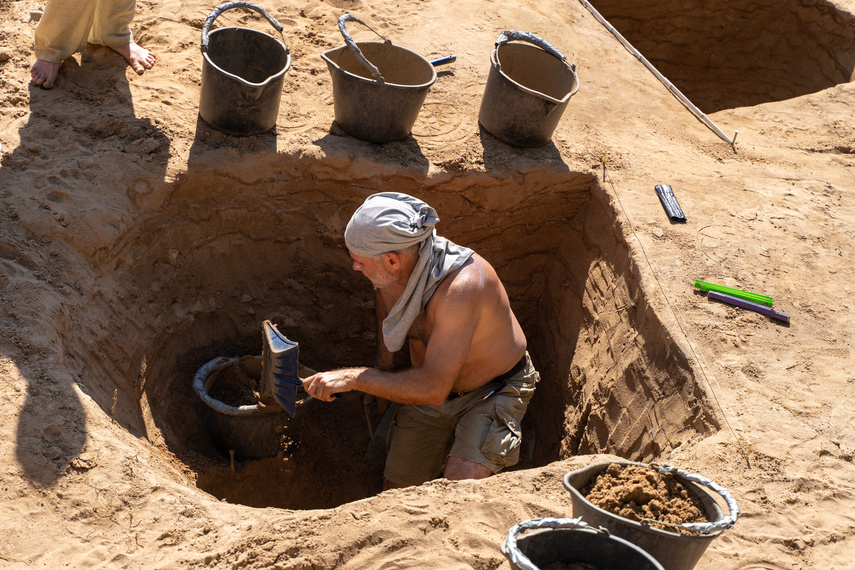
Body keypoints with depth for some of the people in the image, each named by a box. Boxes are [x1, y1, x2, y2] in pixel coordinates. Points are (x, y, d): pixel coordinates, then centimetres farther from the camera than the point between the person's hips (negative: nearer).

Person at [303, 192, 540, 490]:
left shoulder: (460, 285, -39)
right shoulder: (392, 268, -17)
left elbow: (434, 387, -40)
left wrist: (353, 378, -38)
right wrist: (383, 369, 9)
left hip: (494, 390, -6)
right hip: (431, 384, 6)